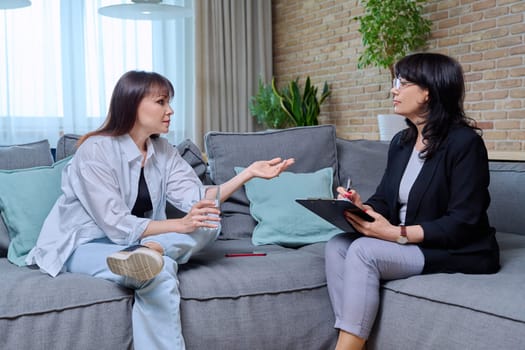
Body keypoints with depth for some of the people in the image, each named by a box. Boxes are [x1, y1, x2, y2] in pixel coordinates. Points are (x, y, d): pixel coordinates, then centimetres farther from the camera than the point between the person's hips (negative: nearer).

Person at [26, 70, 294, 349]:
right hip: (81, 245, -8)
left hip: (136, 240, 8)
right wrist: (180, 225, -32)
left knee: (209, 222, -21)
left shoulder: (163, 150, 2)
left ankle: (149, 251, -37)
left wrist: (249, 172, -21)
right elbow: (117, 227, -25)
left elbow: (196, 199, -12)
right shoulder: (96, 150, -20)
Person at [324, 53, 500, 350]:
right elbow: (386, 201, 10)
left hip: (457, 252, -8)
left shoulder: (464, 141, -16)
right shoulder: (401, 141, 10)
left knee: (363, 251, -27)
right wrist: (360, 206, -14)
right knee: (337, 246, -15)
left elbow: (463, 223, -20)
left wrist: (397, 234, -26)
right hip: (406, 244, 8)